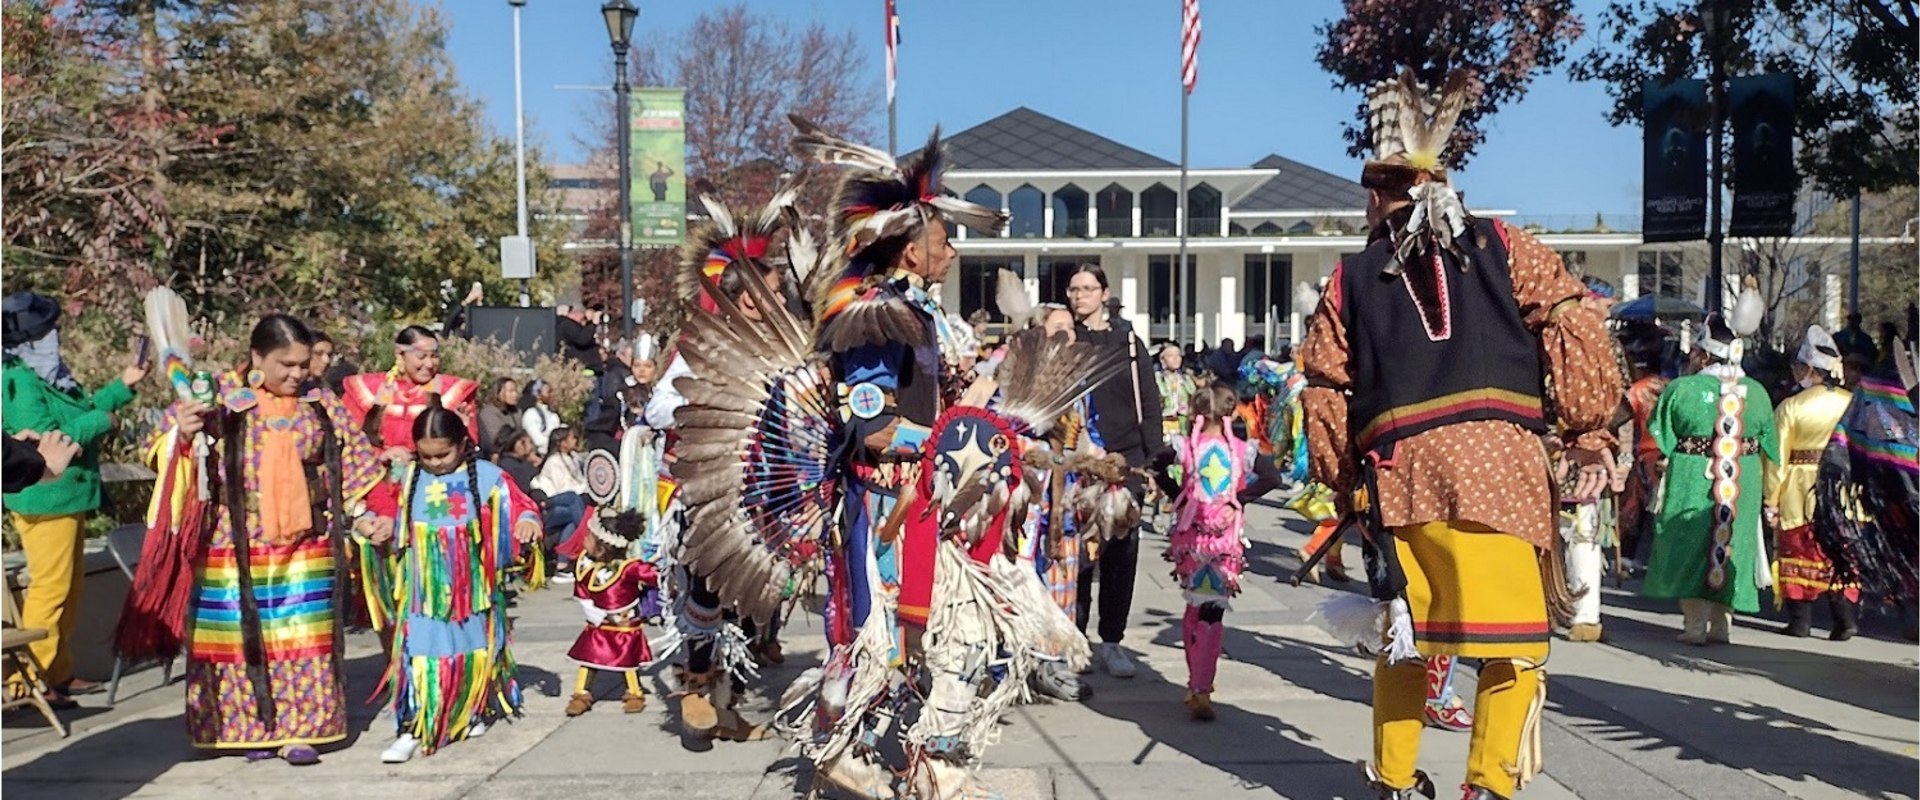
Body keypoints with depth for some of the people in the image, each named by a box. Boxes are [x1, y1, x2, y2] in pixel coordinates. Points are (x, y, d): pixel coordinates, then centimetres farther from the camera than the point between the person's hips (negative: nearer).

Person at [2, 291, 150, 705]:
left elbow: (77, 414, 23)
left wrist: (122, 386, 20)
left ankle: (59, 673, 25)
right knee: (50, 588, -6)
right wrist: (101, 421, -16)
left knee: (70, 585, 15)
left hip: (67, 497, 10)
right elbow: (44, 441, -25)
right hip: (45, 500, -10)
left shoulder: (47, 374, 12)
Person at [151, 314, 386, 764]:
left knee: (304, 639, 2)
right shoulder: (220, 401, -4)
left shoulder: (320, 406, 5)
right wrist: (183, 433, -23)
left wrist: (361, 516, 4)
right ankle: (250, 728, 18)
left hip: (305, 546, 2)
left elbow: (344, 469, 12)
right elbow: (169, 449, -1)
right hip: (236, 547, -2)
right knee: (242, 636, 5)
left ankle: (298, 730, 10)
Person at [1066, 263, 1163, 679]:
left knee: (1123, 547, -1)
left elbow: (1148, 404, 9)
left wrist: (1155, 458, 1)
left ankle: (1111, 640, 9)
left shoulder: (1127, 341, 10)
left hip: (1124, 458, 1)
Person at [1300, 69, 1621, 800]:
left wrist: (1344, 486, 20)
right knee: (1514, 638, 4)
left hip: (1397, 472, 3)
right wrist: (1589, 435, 5)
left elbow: (1324, 392, 13)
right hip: (1495, 460, -2)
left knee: (1404, 633, 17)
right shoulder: (1501, 246, 15)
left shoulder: (1352, 278, 17)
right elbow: (1574, 329, 3)